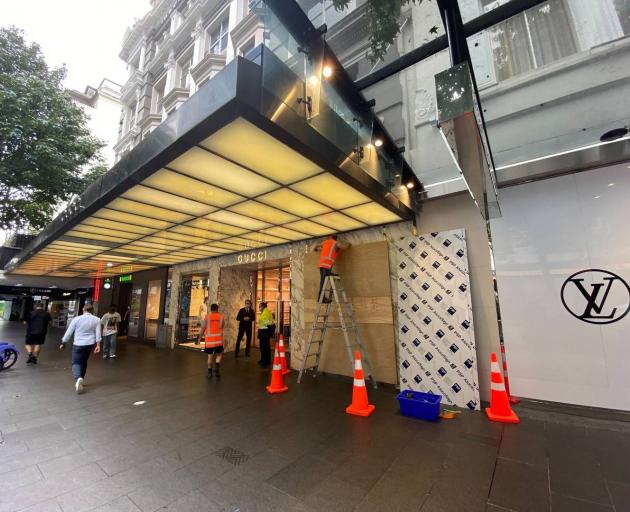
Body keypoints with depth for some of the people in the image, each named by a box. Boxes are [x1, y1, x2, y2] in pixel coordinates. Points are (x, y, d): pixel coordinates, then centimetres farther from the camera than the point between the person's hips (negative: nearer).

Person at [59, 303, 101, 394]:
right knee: (84, 362, 20)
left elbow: (68, 332, -1)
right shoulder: (96, 320, -1)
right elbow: (98, 333, -8)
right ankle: (80, 380, 26)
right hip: (90, 344, 2)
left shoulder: (76, 319, -4)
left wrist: (63, 343, 11)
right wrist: (98, 345, -7)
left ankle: (78, 378, -22)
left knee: (76, 363, 3)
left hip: (78, 344, -2)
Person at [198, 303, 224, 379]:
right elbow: (221, 326, -12)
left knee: (210, 356, 14)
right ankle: (217, 370, 0)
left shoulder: (207, 317, 3)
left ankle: (209, 372, 18)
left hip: (209, 339, 1)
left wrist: (199, 338, 7)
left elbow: (203, 328, 0)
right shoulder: (220, 316, 1)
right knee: (218, 354, 16)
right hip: (218, 339, -1)